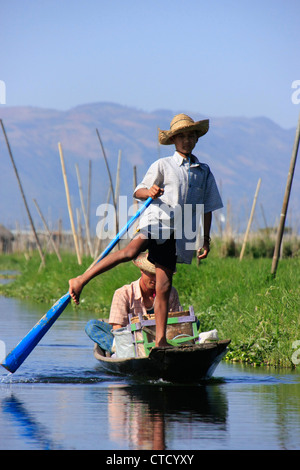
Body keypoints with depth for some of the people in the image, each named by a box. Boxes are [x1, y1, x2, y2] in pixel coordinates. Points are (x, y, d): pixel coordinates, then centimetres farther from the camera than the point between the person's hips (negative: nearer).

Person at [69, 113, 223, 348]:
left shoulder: (204, 172, 18)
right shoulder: (162, 166, 8)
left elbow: (207, 209, 21)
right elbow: (138, 191, 7)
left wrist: (205, 240, 15)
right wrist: (149, 192, -16)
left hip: (176, 232, 3)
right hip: (157, 219, -3)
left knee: (164, 287, 1)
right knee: (131, 251, -31)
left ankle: (160, 339, 3)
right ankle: (80, 281, -28)